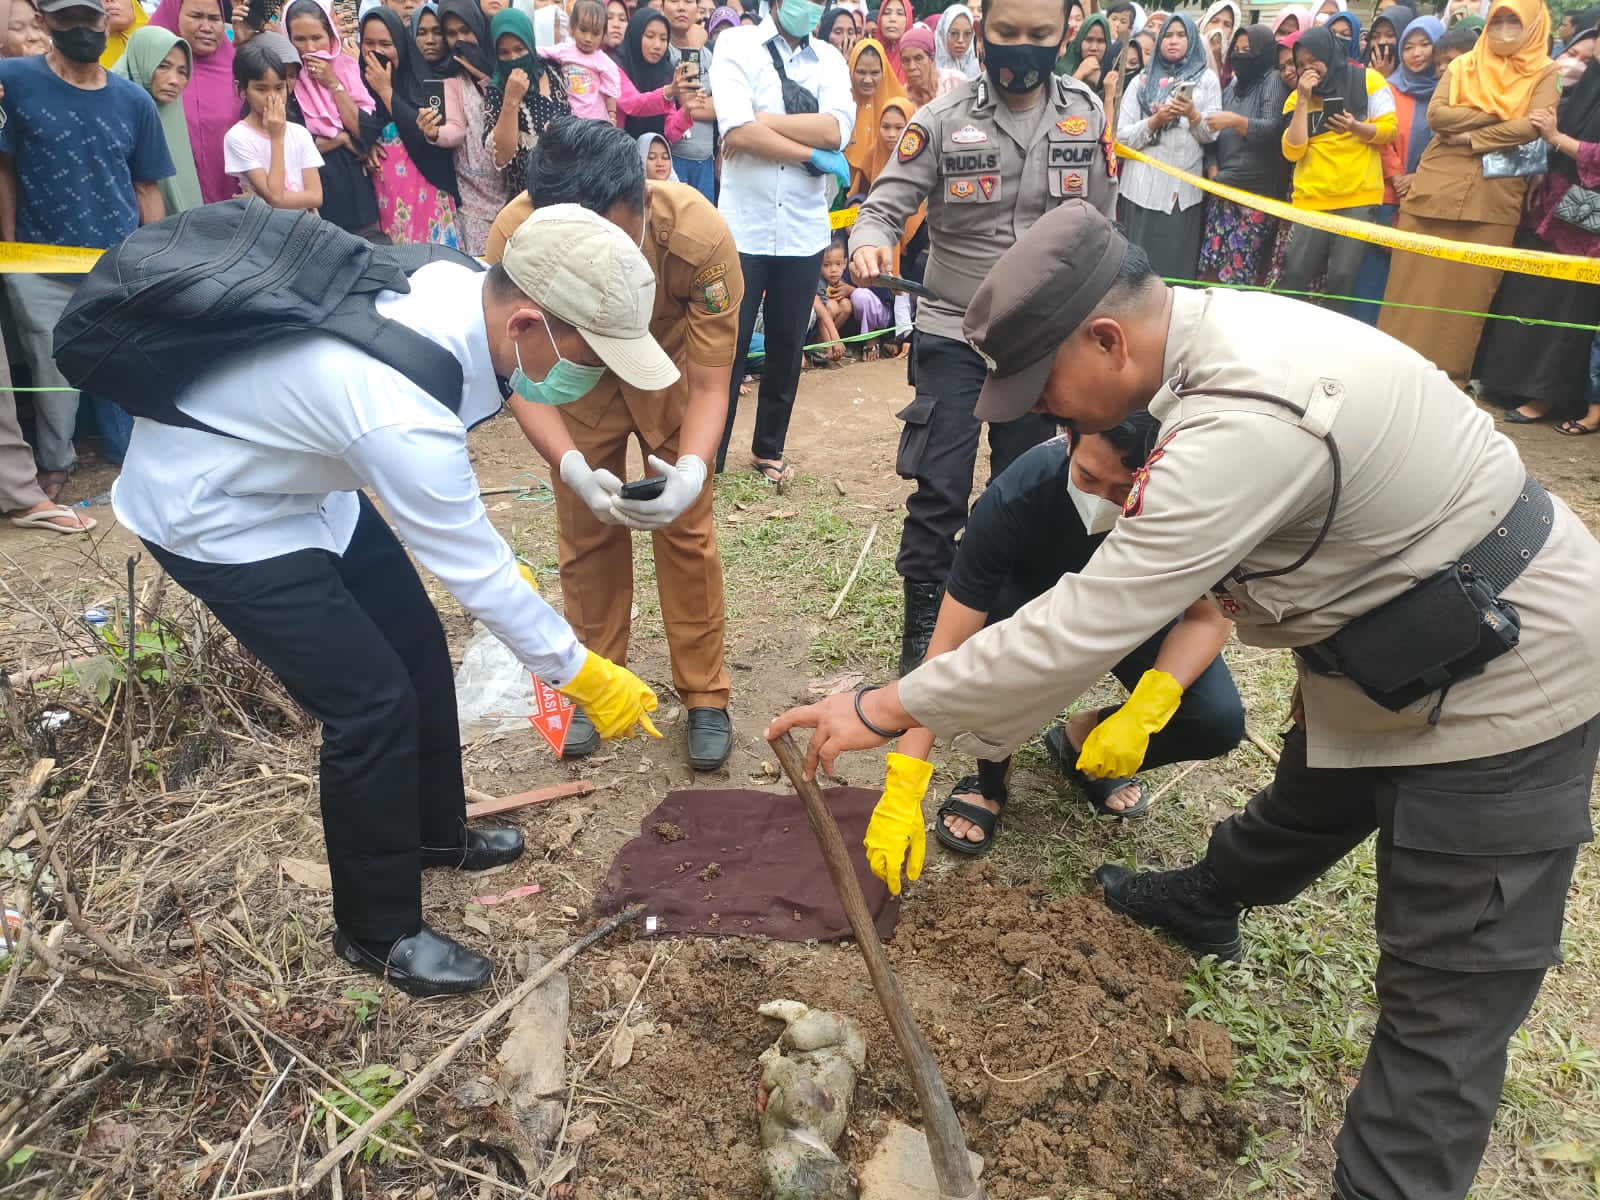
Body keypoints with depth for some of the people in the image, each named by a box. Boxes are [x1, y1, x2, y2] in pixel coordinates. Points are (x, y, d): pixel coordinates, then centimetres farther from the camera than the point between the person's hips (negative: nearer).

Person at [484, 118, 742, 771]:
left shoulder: (700, 234, -38)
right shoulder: (515, 234, -35)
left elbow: (709, 384, -29)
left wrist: (691, 472, -48)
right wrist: (572, 467, -44)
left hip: (670, 365, -1)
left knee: (685, 528, -2)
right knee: (584, 532, 4)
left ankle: (704, 694, 13)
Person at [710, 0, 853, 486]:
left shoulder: (830, 60, 9)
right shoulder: (737, 46, -1)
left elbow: (837, 130, -9)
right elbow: (737, 131, -16)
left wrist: (764, 121, -14)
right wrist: (815, 155, -11)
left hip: (804, 230, 3)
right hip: (743, 227, -3)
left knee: (788, 348, 11)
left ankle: (768, 449, 28)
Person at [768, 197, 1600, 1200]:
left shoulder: (1246, 423, -36)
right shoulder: (1213, 328, -5)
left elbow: (1083, 626, -35)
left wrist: (883, 711, -27)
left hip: (1506, 683, -10)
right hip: (1387, 654, 10)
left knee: (1449, 992, 1)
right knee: (1307, 807, 33)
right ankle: (1206, 904, 59)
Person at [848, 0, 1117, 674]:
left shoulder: (1087, 114, 2)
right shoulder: (944, 118, -7)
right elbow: (886, 204, -12)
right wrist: (870, 245, -36)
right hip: (953, 333, -2)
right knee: (939, 488, -3)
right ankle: (922, 624, 13)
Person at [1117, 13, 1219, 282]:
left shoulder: (1206, 79, 9)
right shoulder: (1142, 81, 10)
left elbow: (1212, 134, 4)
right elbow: (1122, 136, 2)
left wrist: (1193, 115, -15)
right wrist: (1156, 120, -13)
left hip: (1185, 188, 0)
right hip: (1143, 187, 0)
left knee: (1178, 268, 1)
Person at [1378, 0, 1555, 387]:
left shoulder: (1544, 73, 6)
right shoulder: (1461, 65, 12)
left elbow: (1534, 126, -9)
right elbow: (1435, 115, -3)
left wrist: (1471, 137, -11)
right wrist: (1495, 116, -10)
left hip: (1493, 196, -1)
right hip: (1436, 186, 1)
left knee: (1468, 289, 0)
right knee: (1415, 283, 0)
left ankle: (1449, 373, 7)